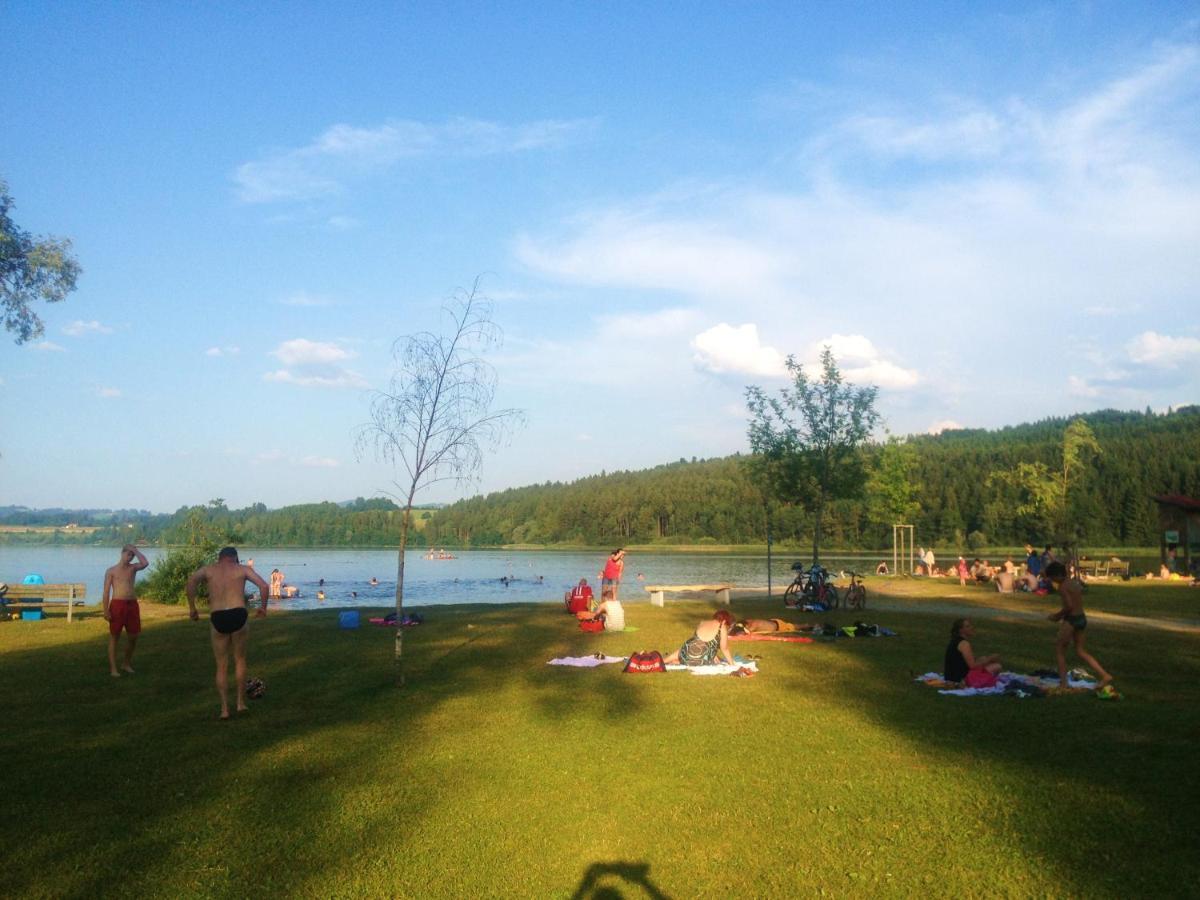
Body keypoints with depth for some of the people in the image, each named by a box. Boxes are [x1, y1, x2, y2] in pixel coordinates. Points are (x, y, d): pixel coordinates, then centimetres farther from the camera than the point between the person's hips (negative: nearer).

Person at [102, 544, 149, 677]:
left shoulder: (133, 568, 13)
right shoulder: (111, 570, 4)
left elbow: (145, 563, -11)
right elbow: (106, 592, -1)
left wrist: (135, 550, -1)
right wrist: (106, 610, -10)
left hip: (132, 604, 4)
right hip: (117, 604, -4)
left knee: (133, 636, 8)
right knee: (114, 637, 1)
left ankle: (127, 664, 25)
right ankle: (113, 668, 4)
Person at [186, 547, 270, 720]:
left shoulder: (208, 569, 15)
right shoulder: (243, 569, 12)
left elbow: (191, 581, -6)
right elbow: (264, 586, 0)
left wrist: (192, 607, -1)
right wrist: (263, 607, 14)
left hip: (217, 619, 1)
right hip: (238, 616, 0)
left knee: (222, 666, 13)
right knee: (240, 660, 20)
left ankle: (224, 709, 12)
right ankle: (241, 702, 20)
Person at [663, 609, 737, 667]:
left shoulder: (702, 623, 14)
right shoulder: (722, 628, -3)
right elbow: (724, 649, -1)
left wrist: (714, 655, 27)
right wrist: (732, 664, 11)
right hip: (700, 662, -6)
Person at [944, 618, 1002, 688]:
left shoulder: (955, 642, 13)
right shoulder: (964, 643, -15)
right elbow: (972, 665, -18)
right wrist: (989, 659, -6)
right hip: (962, 679, -9)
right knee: (997, 667, -4)